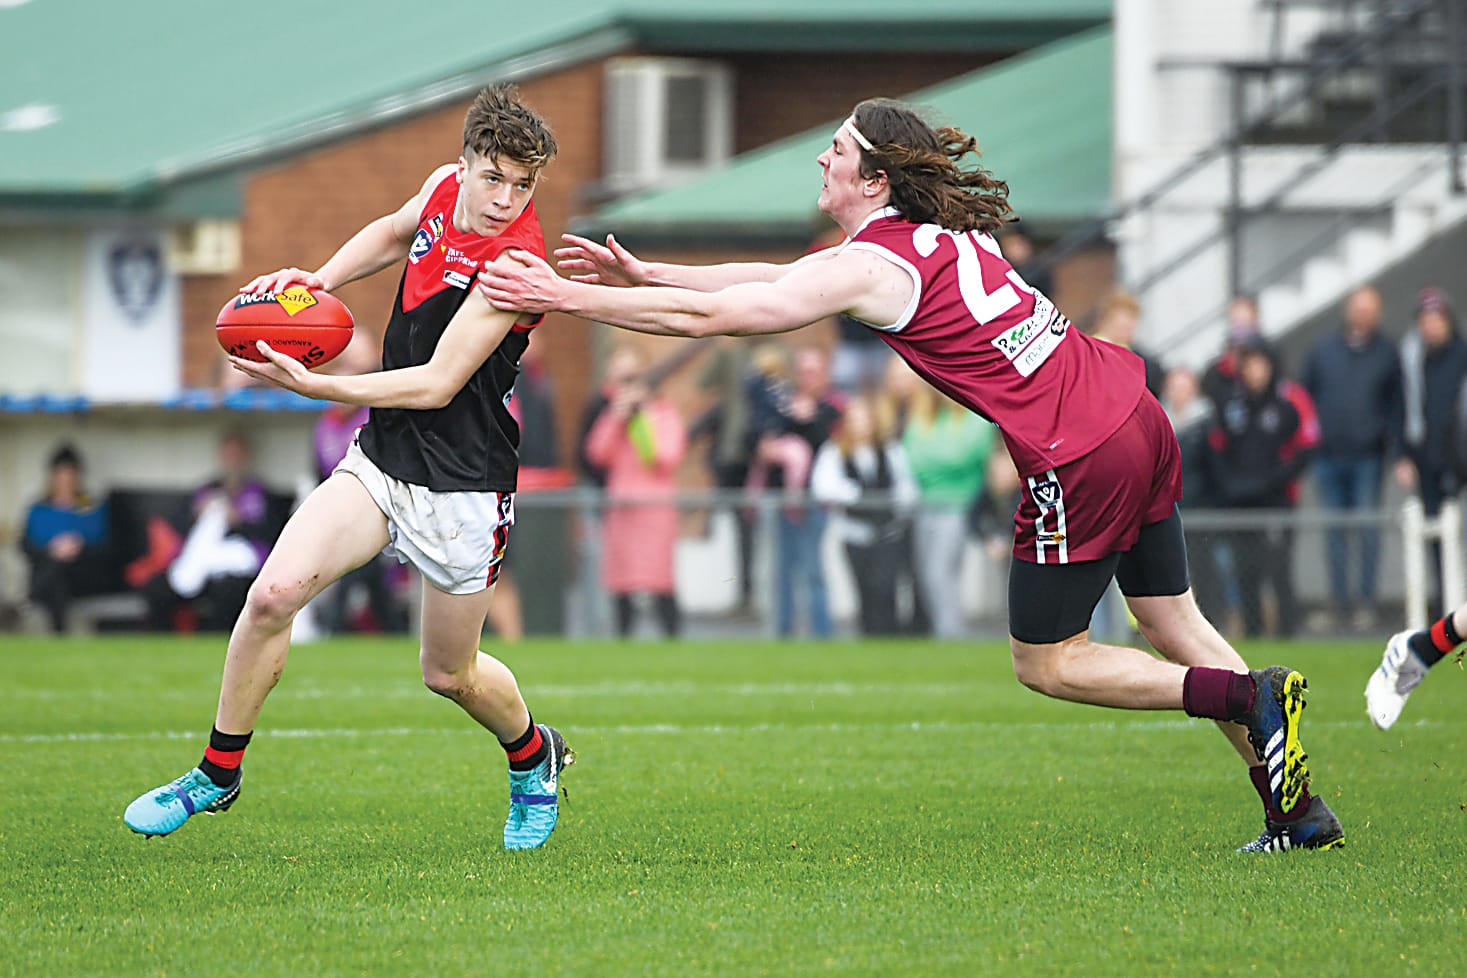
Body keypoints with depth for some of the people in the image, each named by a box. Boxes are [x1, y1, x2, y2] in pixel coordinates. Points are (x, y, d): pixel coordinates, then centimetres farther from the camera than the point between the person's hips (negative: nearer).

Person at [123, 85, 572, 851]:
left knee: (449, 674, 10)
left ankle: (533, 757, 43)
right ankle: (217, 773, 3)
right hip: (379, 459, 6)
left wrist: (312, 385, -28)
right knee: (273, 593, -13)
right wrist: (321, 279, 5)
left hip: (460, 486, -6)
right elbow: (393, 234, 23)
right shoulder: (444, 187, -2)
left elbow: (438, 384, -25)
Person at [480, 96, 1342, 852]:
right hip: (1137, 418, 8)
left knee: (1045, 662, 8)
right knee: (1173, 621, 17)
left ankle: (1255, 697, -5)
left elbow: (710, 315, -11)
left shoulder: (871, 267, -11)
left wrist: (566, 296, -5)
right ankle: (1298, 811, 14)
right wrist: (646, 275, 23)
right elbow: (778, 279, 23)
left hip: (1081, 461, -8)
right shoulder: (938, 232, 15)